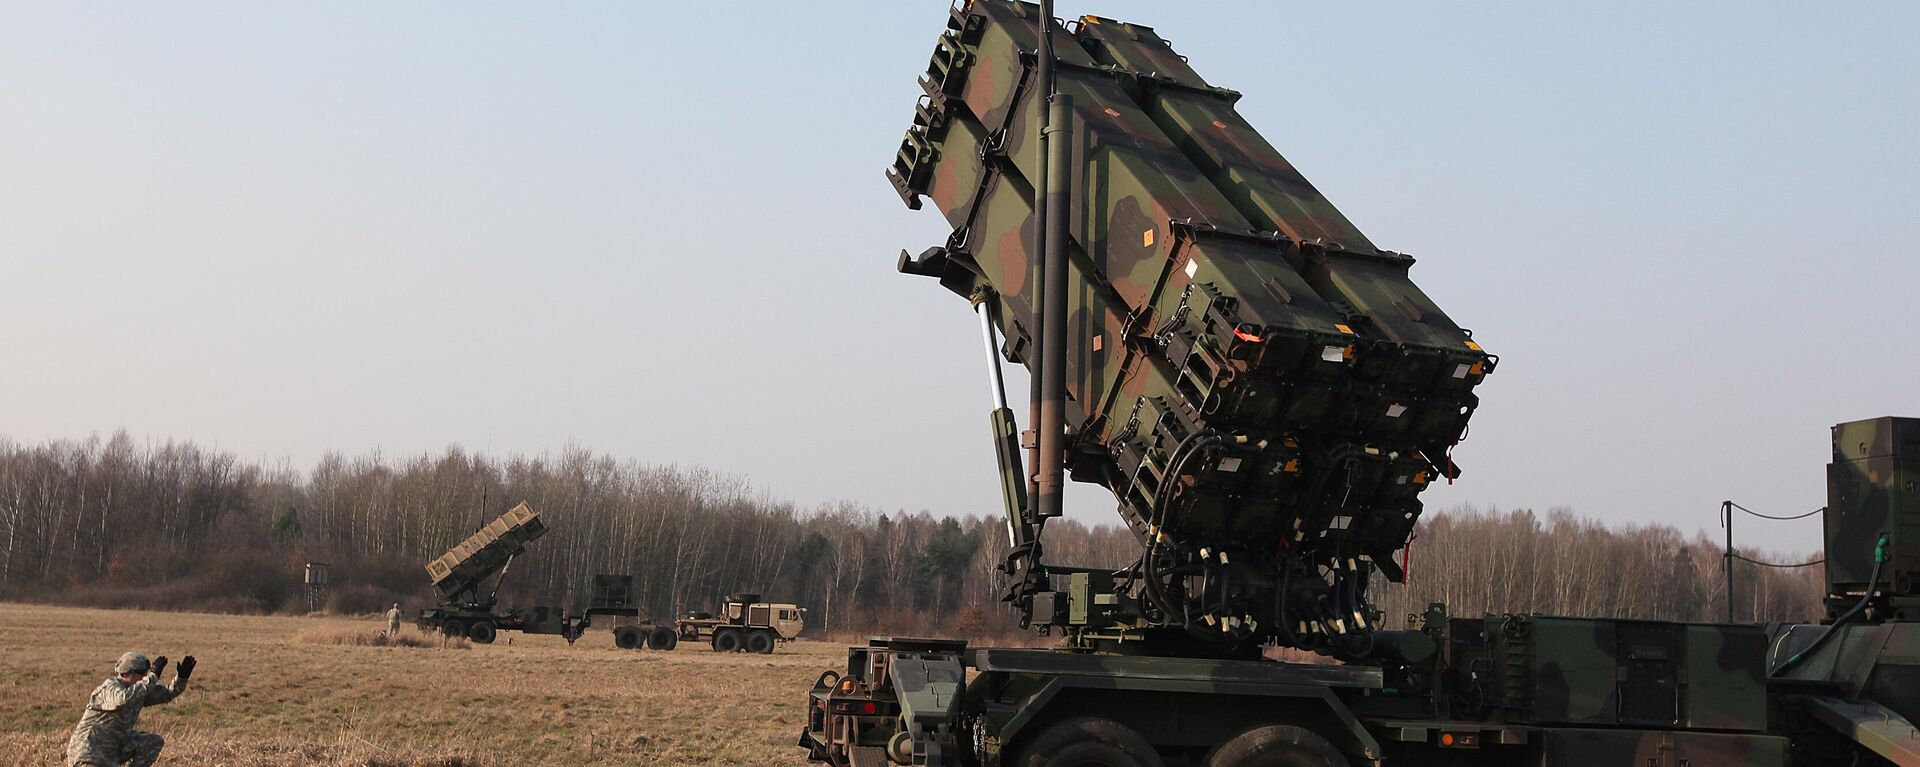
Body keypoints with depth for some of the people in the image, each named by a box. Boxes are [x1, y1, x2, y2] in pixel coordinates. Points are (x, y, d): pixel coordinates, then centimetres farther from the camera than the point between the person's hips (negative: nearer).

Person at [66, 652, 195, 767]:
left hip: (114, 747, 9)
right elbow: (124, 699, -46)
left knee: (154, 742, -3)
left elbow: (167, 693, 7)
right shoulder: (110, 687, -23)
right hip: (89, 749, -9)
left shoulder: (139, 689, 2)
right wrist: (153, 676, -42)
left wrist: (181, 677, -12)